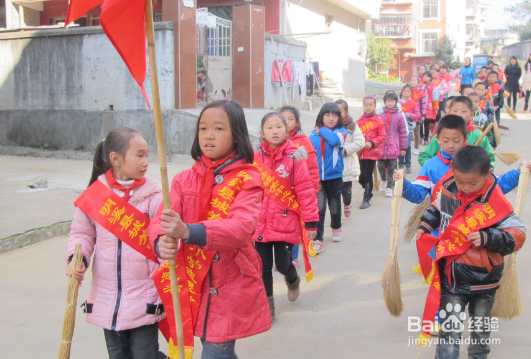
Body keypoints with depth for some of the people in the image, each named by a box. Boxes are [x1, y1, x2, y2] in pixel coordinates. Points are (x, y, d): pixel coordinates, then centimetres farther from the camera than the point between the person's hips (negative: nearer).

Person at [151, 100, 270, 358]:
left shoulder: (247, 179, -10)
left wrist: (189, 231, -40)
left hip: (231, 286, -4)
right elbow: (161, 219, -9)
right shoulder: (184, 179, 3)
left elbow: (242, 227, -26)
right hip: (194, 285, 5)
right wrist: (162, 242, -32)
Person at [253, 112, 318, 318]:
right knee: (264, 268, 10)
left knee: (283, 265, 3)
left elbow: (305, 191, -8)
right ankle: (267, 305, 29)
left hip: (286, 223, -2)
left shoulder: (294, 158, -8)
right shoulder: (256, 158, -2)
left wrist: (311, 222, -8)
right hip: (260, 224, 2)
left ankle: (293, 280, 39)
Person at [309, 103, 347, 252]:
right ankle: (317, 240, -4)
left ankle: (336, 228, 43)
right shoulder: (314, 134, -1)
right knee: (318, 208, -8)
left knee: (335, 205, 17)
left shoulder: (341, 131, -3)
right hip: (317, 177, -1)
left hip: (334, 176, 1)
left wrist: (322, 131, -14)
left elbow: (335, 140, -26)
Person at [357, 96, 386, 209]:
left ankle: (366, 199, 7)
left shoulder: (378, 121, -5)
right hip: (362, 153, 4)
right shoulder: (360, 121, 5)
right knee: (362, 176, 8)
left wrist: (372, 143, -16)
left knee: (367, 175, -5)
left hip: (372, 152, -4)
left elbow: (382, 136, -4)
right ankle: (368, 192, 33)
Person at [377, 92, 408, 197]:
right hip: (381, 147, 2)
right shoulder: (381, 116, 3)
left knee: (392, 168, 2)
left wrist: (403, 148, 2)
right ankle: (384, 180, 35)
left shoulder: (399, 116, 0)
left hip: (393, 147, -1)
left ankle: (389, 187, 10)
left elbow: (403, 132, 3)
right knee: (381, 166, 7)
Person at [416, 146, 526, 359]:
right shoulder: (447, 191, -8)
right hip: (452, 275, 1)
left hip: (484, 278, -1)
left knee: (481, 327, 22)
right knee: (449, 328, 0)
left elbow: (517, 235, -17)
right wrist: (425, 225, 3)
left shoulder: (495, 202, -20)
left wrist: (488, 238, -29)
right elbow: (437, 208, 15)